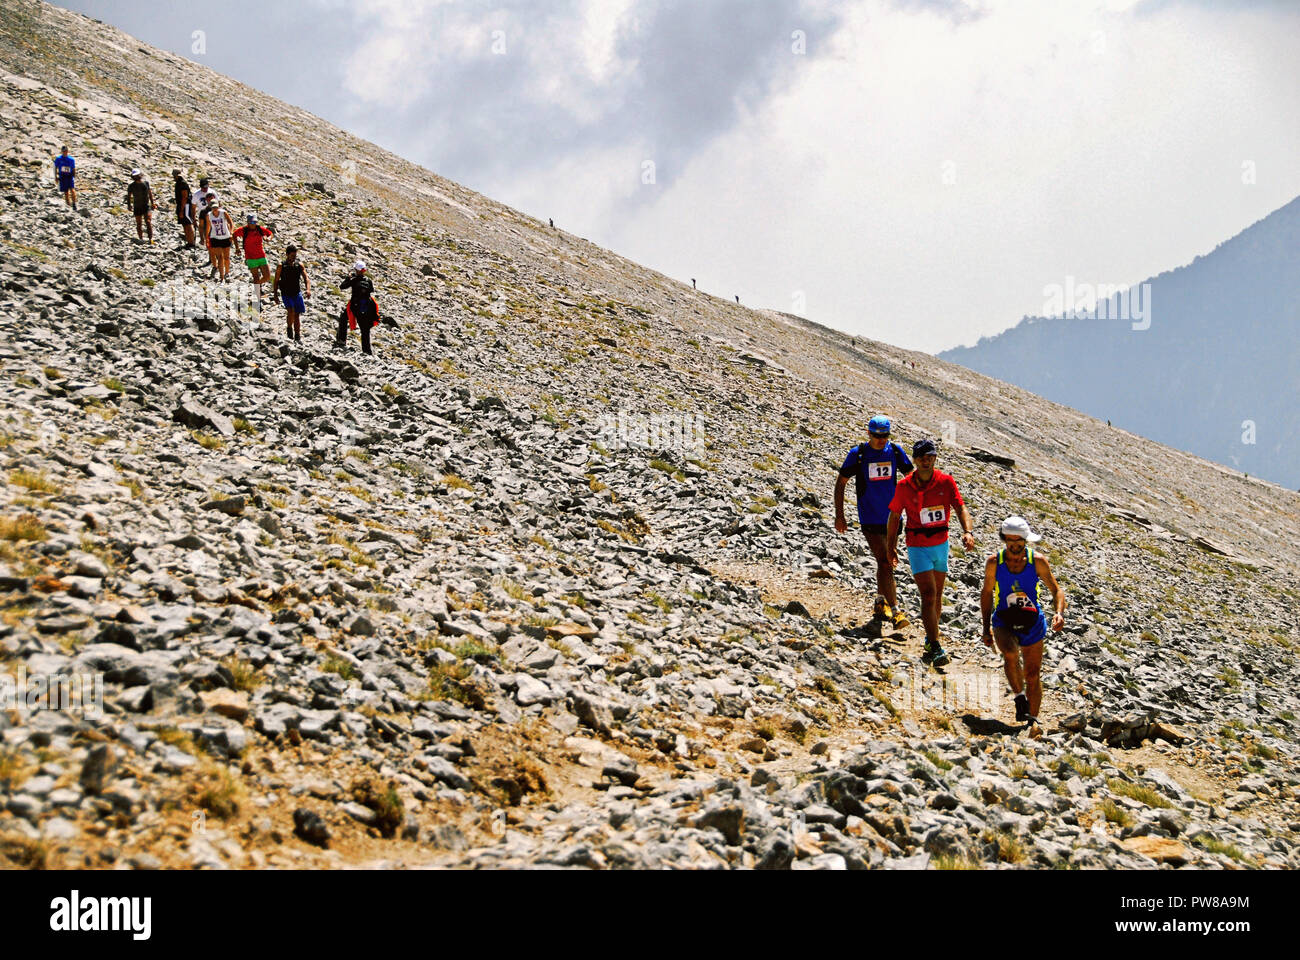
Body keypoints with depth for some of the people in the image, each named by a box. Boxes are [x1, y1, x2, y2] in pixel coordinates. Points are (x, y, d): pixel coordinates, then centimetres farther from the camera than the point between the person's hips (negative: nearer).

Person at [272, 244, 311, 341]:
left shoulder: (299, 266, 1)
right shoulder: (281, 267, -5)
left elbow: (306, 278, -7)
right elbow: (276, 281, 1)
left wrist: (308, 289, -24)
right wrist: (275, 294, -3)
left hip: (297, 293, 3)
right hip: (286, 294, -3)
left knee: (297, 315, 6)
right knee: (290, 311, -23)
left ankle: (297, 336, 15)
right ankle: (290, 328, 1)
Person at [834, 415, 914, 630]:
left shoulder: (895, 451, 0)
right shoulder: (857, 454, -7)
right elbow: (841, 483, 1)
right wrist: (839, 515, -1)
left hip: (892, 517, 4)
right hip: (870, 519, -4)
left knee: (888, 562, 15)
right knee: (885, 563, -13)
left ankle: (880, 602, 34)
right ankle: (895, 611, -14)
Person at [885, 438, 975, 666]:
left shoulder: (946, 482, -7)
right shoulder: (904, 486, -10)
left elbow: (961, 508, -13)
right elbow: (894, 515, 1)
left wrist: (967, 531, -31)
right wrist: (891, 547, 4)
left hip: (941, 544, 3)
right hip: (918, 547, -3)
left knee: (937, 595, 15)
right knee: (928, 594, -14)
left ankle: (931, 636, 37)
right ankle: (935, 648, -15)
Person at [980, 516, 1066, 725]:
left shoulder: (1038, 562, -9)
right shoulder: (993, 563, -8)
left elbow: (1057, 590, -2)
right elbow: (987, 594, 6)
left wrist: (1059, 613, -22)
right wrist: (986, 628, 6)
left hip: (1032, 624, 1)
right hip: (1004, 623, -1)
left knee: (1032, 675, 6)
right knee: (1010, 653, -33)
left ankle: (1032, 719, 22)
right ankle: (1020, 698, -15)